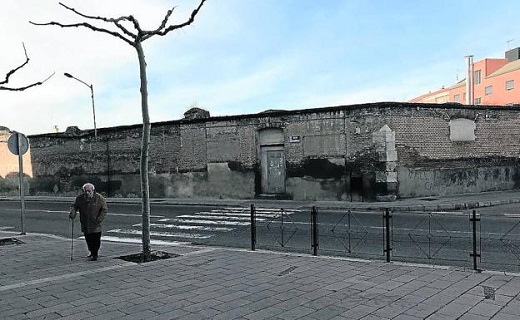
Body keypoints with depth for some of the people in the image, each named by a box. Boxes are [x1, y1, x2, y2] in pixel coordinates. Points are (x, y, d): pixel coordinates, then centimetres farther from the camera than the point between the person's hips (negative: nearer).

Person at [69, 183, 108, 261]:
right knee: (88, 240, 14)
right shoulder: (80, 198, 2)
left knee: (96, 240, -2)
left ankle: (95, 254, 12)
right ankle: (92, 252, 33)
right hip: (85, 225, 4)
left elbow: (104, 209, -3)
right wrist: (72, 213, -11)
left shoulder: (99, 198, -8)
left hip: (95, 225, -4)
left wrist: (100, 219, -14)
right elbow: (74, 206, 11)